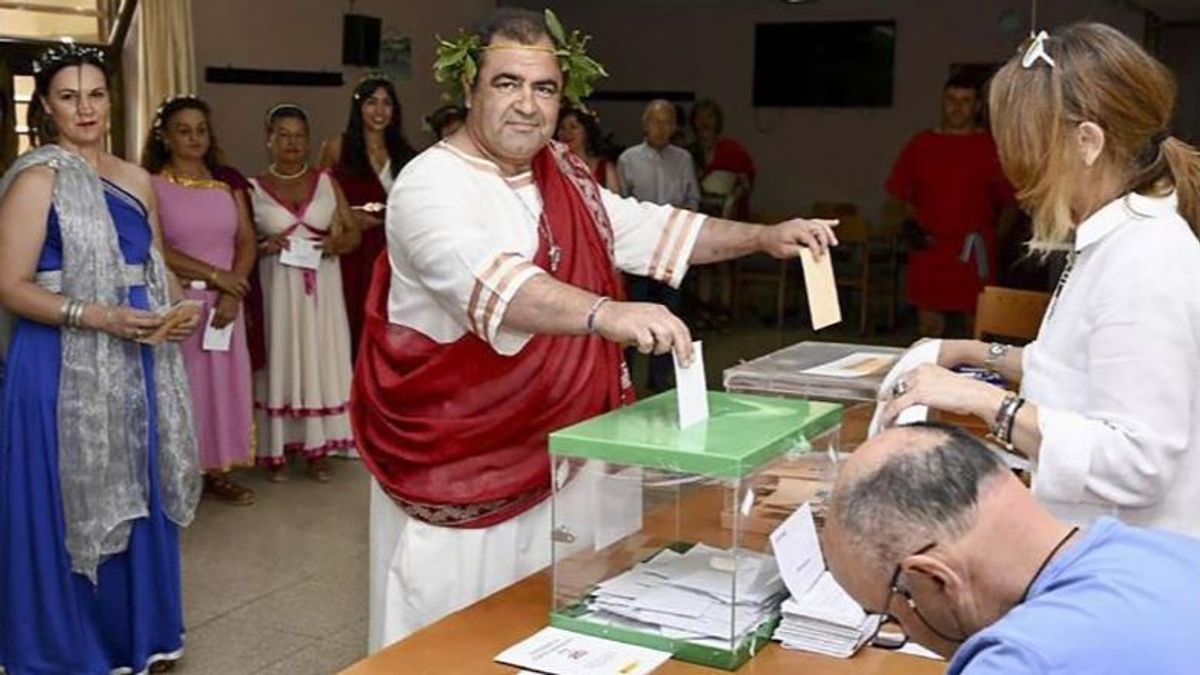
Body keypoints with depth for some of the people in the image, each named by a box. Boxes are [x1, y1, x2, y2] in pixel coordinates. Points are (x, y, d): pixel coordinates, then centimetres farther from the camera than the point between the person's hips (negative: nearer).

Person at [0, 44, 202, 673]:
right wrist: (98, 317, -23)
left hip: (137, 363, 6)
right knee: (70, 508, 2)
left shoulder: (136, 179, 10)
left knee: (138, 499, 13)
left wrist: (182, 309, -4)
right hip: (64, 367, -6)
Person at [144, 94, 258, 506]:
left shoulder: (228, 185, 10)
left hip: (223, 303, 4)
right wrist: (214, 275, -14)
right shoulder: (151, 186, -3)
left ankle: (216, 471, 15)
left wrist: (232, 293, -11)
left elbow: (247, 243, 4)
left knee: (223, 384, 6)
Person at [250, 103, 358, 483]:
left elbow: (354, 233, 8)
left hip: (322, 288, 2)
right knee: (279, 362, 1)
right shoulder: (253, 189, 2)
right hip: (277, 288, -2)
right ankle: (276, 451, 8)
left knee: (321, 360, 3)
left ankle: (318, 450, 11)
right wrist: (265, 247, -17)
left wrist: (336, 243, -13)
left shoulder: (327, 183, 7)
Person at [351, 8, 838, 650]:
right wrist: (605, 315, -52)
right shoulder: (432, 184, -19)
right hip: (454, 462, -7)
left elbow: (643, 228, 15)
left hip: (544, 447, 7)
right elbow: (488, 279, -37)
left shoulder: (561, 176, 7)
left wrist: (764, 236, 7)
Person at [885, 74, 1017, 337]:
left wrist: (996, 234, -5)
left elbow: (1011, 202, 6)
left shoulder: (992, 147, 4)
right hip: (929, 254, 1)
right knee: (929, 330, 5)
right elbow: (896, 199, 14)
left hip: (976, 256, -1)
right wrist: (909, 225, -1)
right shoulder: (920, 145, 9)